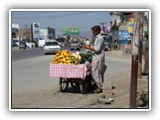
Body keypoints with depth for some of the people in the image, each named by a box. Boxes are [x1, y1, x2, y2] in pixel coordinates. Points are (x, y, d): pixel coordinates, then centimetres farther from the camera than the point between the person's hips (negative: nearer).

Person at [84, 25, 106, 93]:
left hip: (98, 57, -10)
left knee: (95, 72, -9)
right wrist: (90, 47, 11)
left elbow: (97, 49, -20)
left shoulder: (100, 38, -15)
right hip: (97, 57, 10)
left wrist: (89, 48, -13)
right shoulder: (97, 38, 16)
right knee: (99, 73, 12)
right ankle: (100, 87, 17)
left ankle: (99, 87, -5)